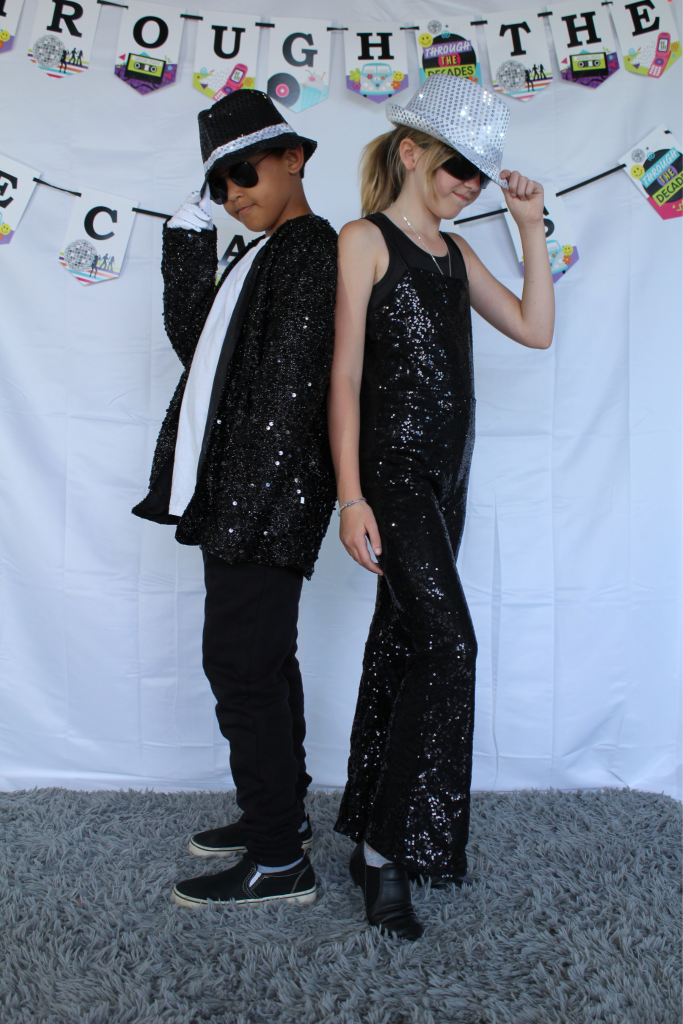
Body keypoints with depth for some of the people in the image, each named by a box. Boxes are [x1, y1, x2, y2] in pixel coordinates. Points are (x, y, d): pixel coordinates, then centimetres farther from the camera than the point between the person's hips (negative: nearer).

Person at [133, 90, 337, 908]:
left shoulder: (312, 248, -8)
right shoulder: (260, 257, 21)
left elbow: (292, 383, -17)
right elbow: (194, 344, 14)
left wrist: (253, 498, -21)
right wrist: (189, 237, 10)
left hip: (265, 499, -9)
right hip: (231, 496, 9)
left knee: (241, 663, -6)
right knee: (260, 660, 16)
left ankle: (280, 862, 6)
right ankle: (279, 811, 31)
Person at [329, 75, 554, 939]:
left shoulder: (454, 252, 19)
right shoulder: (365, 240, -3)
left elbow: (535, 329, 14)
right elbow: (345, 373, -9)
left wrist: (531, 228, 10)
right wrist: (350, 495, -15)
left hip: (445, 471, 7)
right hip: (390, 467, -7)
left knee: (402, 644, 10)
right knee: (448, 644, -14)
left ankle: (374, 830, 21)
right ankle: (389, 851, -2)